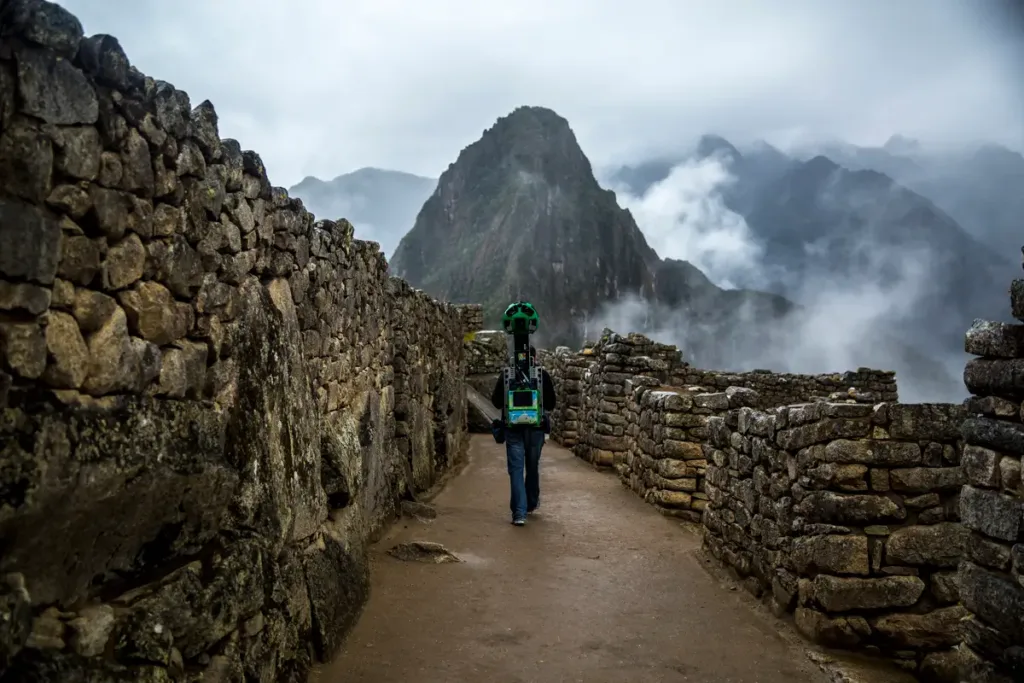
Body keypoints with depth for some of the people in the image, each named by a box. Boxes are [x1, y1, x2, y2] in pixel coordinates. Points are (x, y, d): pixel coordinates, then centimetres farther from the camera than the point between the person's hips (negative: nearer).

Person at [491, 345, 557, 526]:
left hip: (513, 428, -1)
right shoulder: (543, 375, -3)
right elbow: (551, 404, 1)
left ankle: (519, 512, -8)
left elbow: (496, 401, 2)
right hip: (536, 427, 1)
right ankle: (531, 503, 34)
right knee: (533, 467, 18)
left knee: (516, 469, 0)